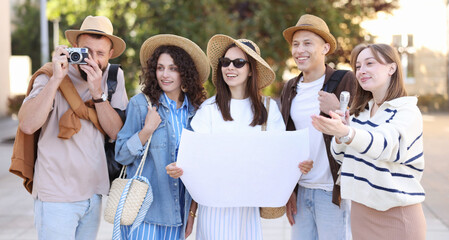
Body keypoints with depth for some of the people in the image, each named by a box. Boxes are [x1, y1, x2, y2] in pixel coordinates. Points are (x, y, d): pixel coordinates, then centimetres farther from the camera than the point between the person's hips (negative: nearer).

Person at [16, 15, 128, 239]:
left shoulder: (113, 78, 1)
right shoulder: (52, 76, -9)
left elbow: (116, 133, -6)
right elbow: (27, 125, -24)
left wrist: (97, 92, -18)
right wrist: (57, 78, -26)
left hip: (94, 193, 5)